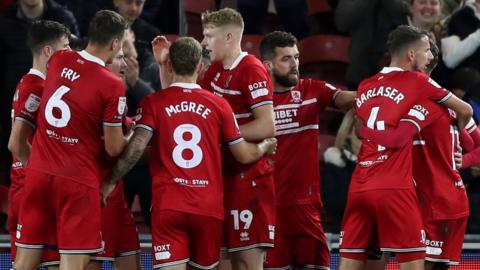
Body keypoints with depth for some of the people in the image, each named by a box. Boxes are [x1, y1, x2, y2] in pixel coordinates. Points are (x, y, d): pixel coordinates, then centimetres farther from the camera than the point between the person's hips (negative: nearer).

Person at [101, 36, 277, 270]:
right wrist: (265, 147, 31)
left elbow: (136, 148, -11)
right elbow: (245, 155, 9)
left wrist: (110, 183, 1)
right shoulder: (219, 104, 5)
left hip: (168, 206, -2)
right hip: (209, 207, 2)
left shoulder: (153, 103, 1)